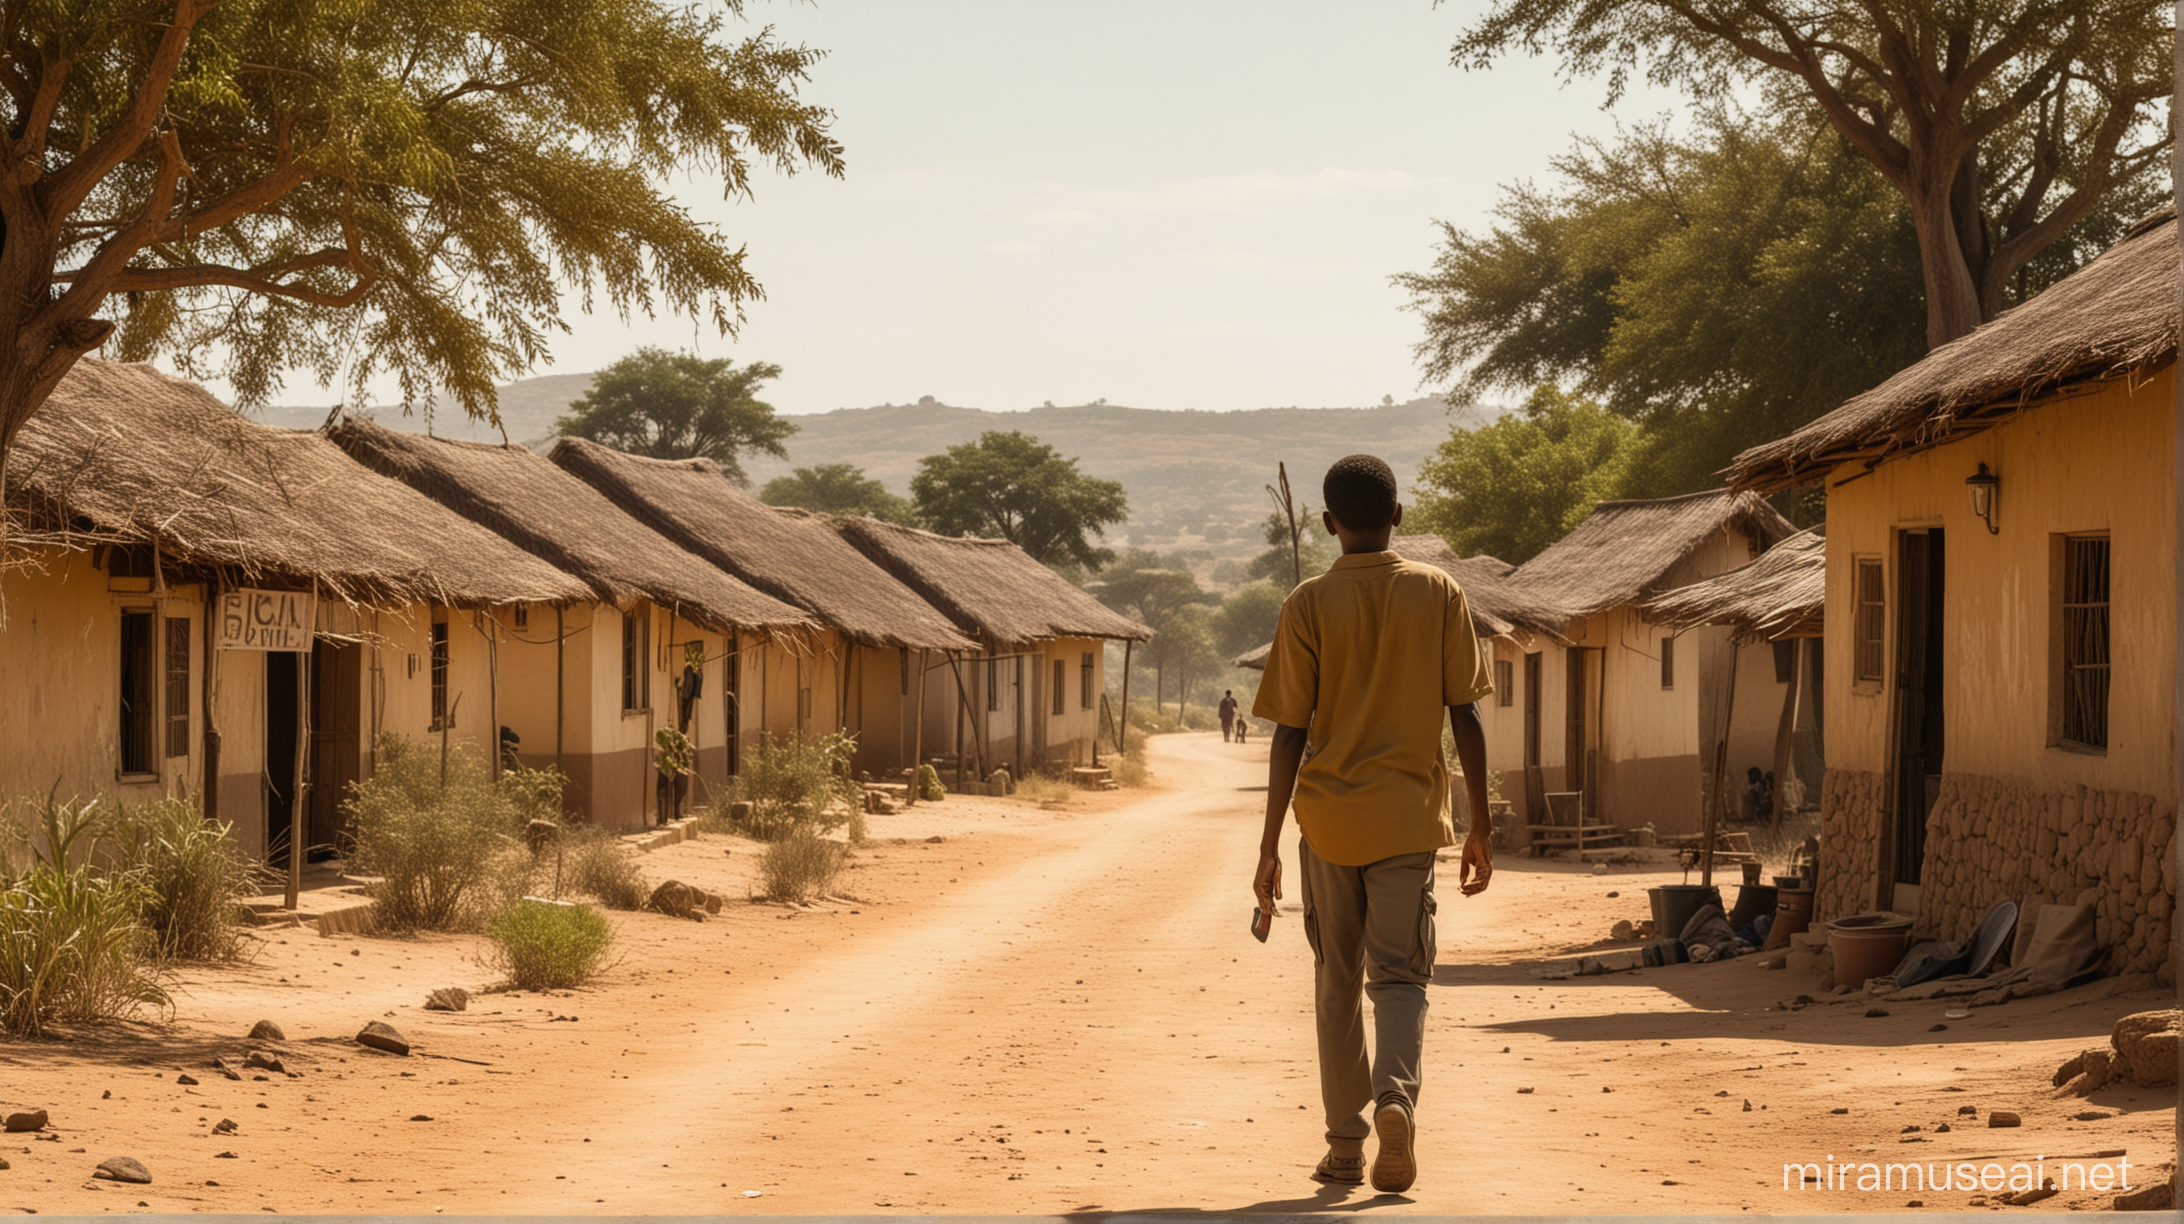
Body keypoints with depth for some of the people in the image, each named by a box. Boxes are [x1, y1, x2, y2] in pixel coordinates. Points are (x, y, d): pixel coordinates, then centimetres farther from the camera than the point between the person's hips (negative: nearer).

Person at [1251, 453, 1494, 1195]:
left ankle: (1345, 1146, 13)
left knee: (1337, 983, 12)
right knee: (1399, 974, 4)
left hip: (1327, 819, 0)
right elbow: (1466, 716, 0)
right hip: (1408, 817, 0)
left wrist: (1269, 846, 1)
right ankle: (1396, 1094, -24)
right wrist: (1480, 827, 7)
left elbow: (1290, 735, -4)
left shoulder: (1308, 605, -2)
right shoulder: (1439, 595, 1)